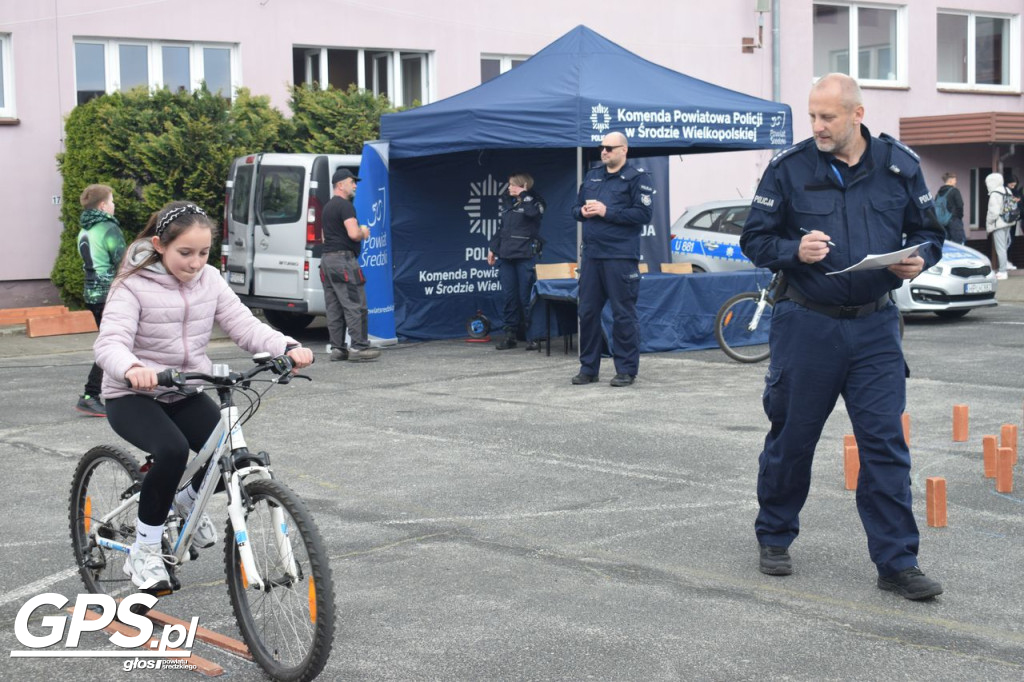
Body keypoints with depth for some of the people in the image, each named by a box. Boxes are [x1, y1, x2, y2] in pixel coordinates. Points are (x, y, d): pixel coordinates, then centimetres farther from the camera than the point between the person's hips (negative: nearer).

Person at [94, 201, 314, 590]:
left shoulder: (209, 280, 0)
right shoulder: (134, 286, -15)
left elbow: (244, 326, -7)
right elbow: (110, 342, -28)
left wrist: (287, 348, -27)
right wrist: (131, 369, -52)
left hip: (186, 394, 5)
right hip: (133, 398, -5)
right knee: (172, 450, -33)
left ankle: (188, 501, 19)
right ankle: (144, 552, -13)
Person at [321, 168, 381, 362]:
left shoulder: (328, 207, 20)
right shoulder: (345, 205, -11)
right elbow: (353, 234, -23)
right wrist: (364, 232, -1)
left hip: (327, 259, 10)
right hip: (343, 259, -10)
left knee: (334, 308, 9)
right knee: (355, 305, -8)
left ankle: (337, 348, 10)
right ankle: (358, 347, -10)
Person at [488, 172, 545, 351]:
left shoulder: (534, 202, -1)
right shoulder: (508, 203, 17)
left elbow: (533, 212, -25)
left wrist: (524, 194, -11)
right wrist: (492, 248, 17)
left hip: (525, 256, -6)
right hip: (506, 255, 6)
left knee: (526, 296, -5)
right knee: (508, 296, 5)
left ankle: (532, 336, 2)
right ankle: (510, 334, 10)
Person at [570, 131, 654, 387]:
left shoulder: (637, 178, -3)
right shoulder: (591, 176, 18)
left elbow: (643, 214, -13)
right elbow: (576, 208, 24)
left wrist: (607, 212, -15)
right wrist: (583, 211, 0)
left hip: (620, 257, -6)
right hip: (591, 255, 6)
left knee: (623, 314, -3)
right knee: (587, 312, 8)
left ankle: (627, 369, 5)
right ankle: (588, 367, 18)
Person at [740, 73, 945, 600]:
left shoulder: (899, 165, 3)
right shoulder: (788, 168, -2)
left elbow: (929, 233, 12)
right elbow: (754, 240, 2)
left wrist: (919, 258, -10)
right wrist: (794, 250, -18)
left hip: (875, 325, 1)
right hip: (807, 325, -1)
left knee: (885, 442, -2)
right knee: (792, 437, 9)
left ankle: (897, 562, 4)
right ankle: (774, 538, 30)